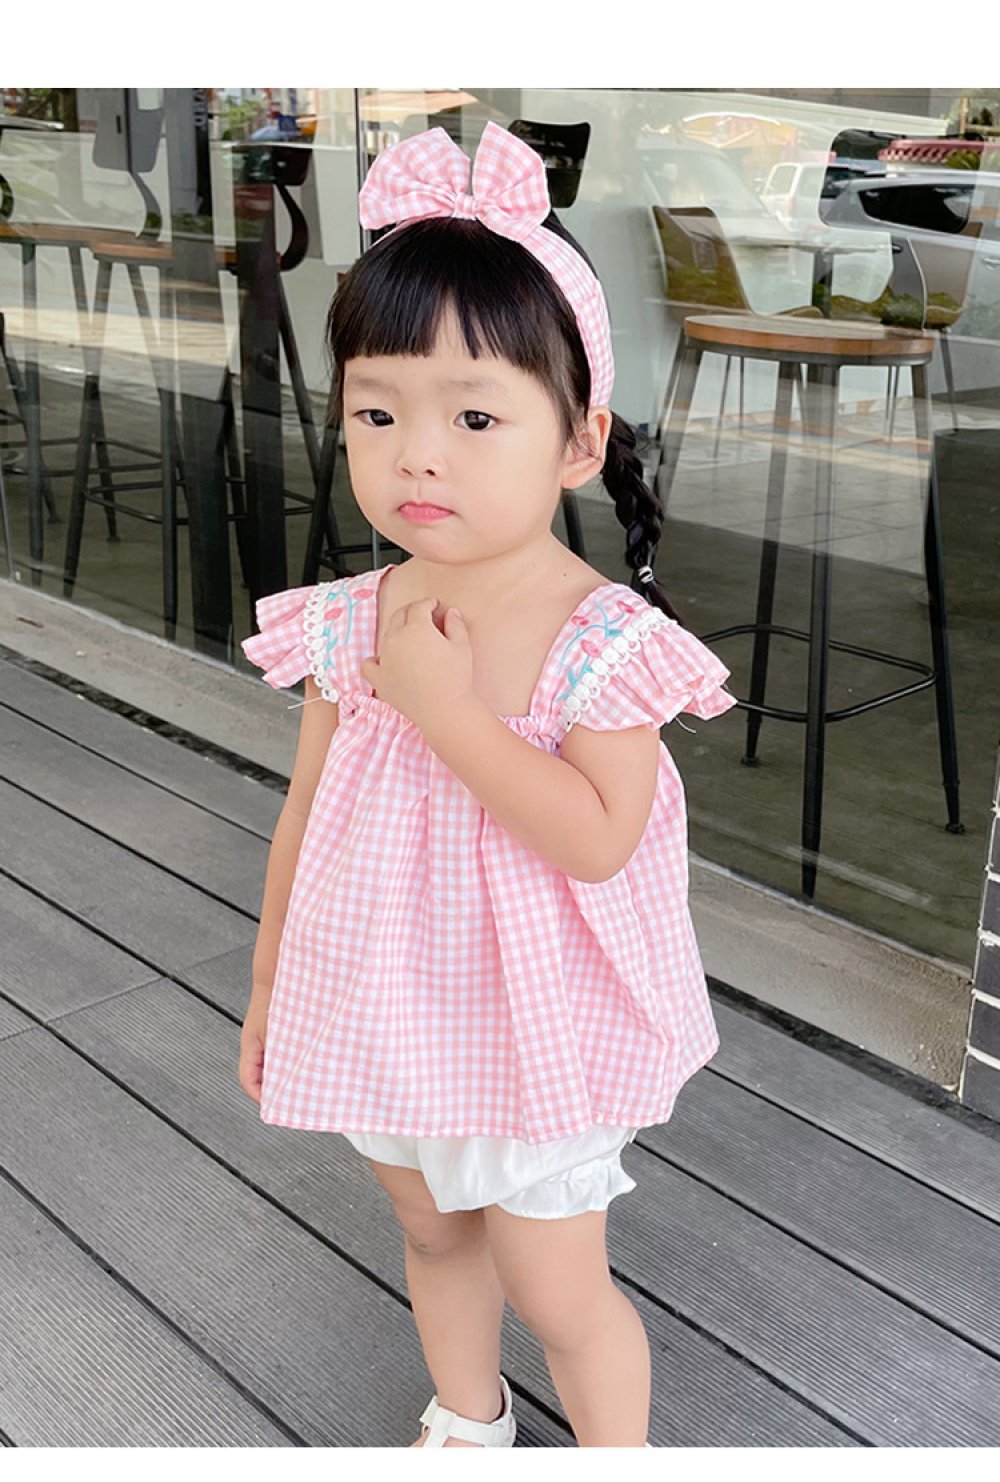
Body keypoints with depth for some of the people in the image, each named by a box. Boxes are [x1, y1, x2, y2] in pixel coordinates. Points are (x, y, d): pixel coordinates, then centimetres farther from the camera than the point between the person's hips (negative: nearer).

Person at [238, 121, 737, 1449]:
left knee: (556, 1289, 10)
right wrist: (269, 987, 8)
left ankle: (617, 1453, 39)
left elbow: (598, 840, -30)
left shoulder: (605, 640, -22)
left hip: (536, 1028, -5)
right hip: (387, 1011, 5)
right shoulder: (346, 624, -9)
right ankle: (467, 1418, 54)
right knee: (433, 1230, 27)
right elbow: (305, 815, 1)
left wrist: (444, 704, -32)